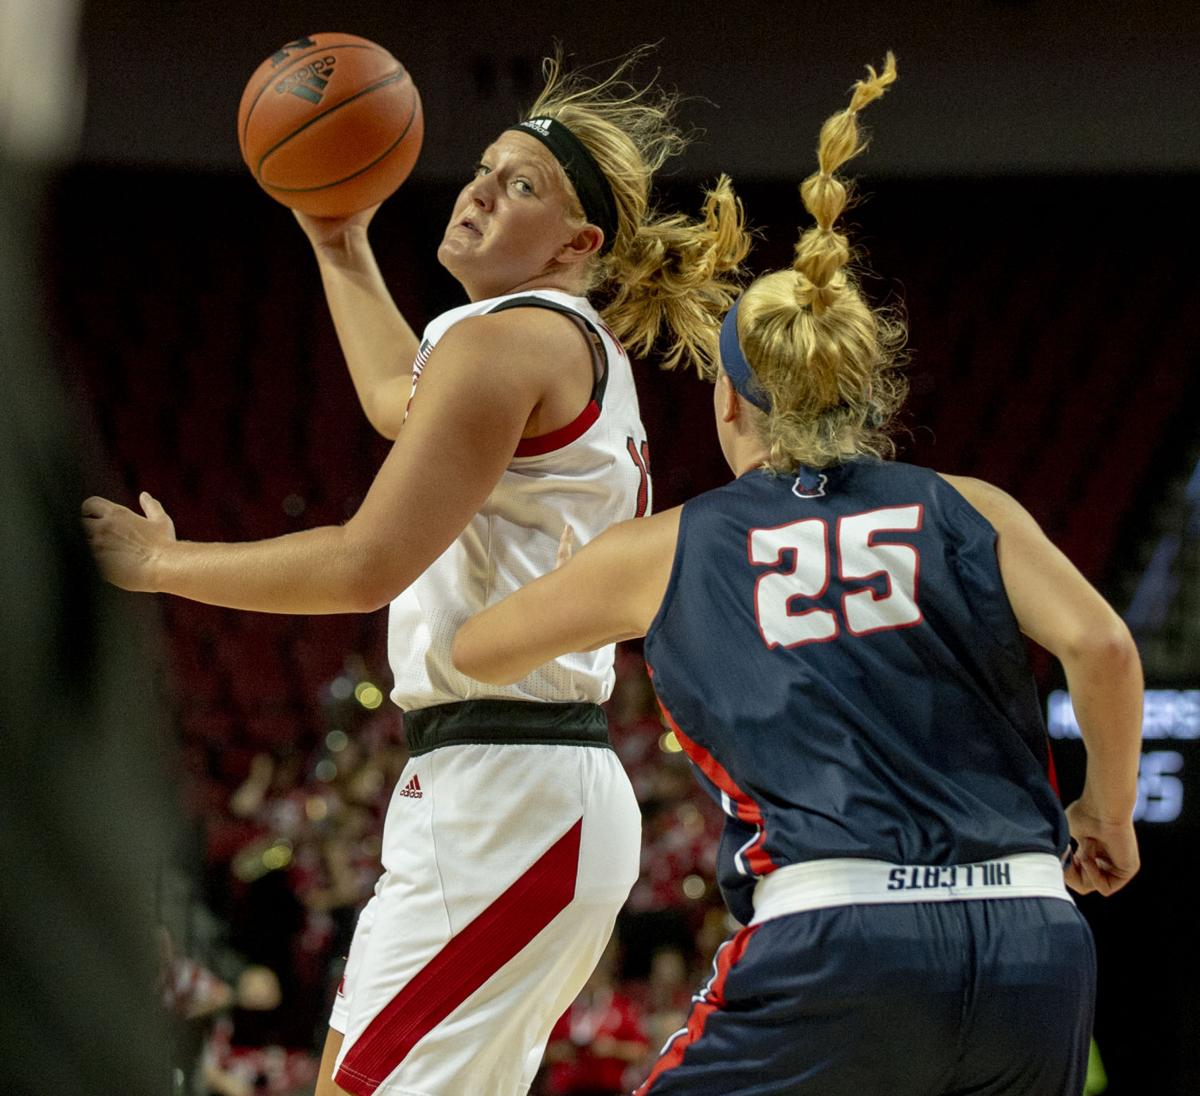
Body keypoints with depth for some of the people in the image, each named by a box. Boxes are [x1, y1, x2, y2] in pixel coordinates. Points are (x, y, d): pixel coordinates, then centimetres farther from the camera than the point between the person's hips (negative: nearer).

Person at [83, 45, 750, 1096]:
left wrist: (163, 563, -6)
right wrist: (342, 249, 46)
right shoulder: (589, 354, 19)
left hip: (499, 793, -10)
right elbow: (407, 405, 41)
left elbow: (367, 564, -17)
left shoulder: (509, 338, -11)